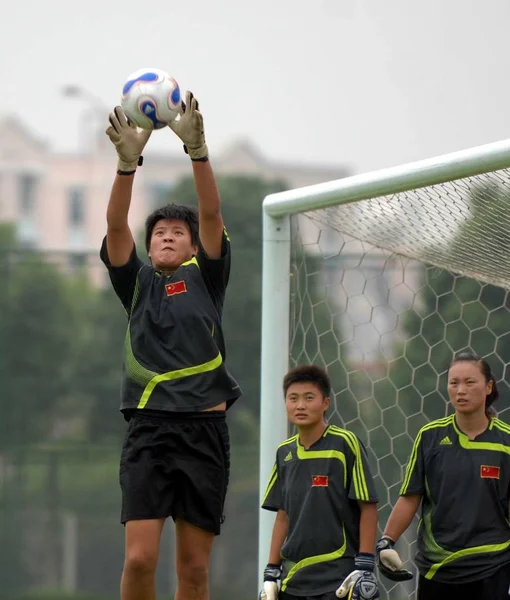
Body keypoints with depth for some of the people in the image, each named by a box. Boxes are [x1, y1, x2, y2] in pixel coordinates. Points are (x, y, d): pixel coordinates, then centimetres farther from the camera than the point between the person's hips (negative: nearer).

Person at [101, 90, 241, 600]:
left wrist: (196, 147, -16)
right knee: (139, 559, -12)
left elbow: (212, 215, -2)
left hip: (204, 429, 0)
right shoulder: (137, 283, 14)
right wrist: (127, 160, -18)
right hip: (149, 428, 0)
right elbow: (115, 227, -2)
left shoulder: (205, 277, 12)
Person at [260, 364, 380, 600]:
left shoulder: (344, 444, -8)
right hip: (293, 579, 6)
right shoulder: (285, 452, 9)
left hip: (338, 578, -6)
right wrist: (271, 572, 13)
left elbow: (368, 507, -7)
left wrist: (365, 567, -11)